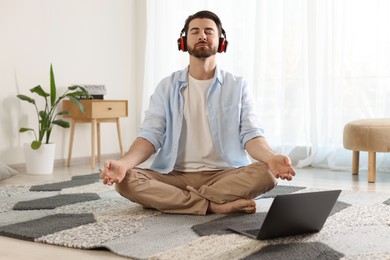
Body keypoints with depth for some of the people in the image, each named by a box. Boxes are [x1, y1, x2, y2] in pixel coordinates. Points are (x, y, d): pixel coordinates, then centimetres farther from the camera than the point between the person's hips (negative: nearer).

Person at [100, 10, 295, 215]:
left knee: (266, 172, -31)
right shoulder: (167, 87, 8)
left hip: (225, 175, 0)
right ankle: (215, 205, -27)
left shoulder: (237, 87, 6)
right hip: (176, 175, 1)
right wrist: (124, 163, -24)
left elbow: (250, 135, -4)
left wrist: (271, 158, -28)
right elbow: (151, 135, -2)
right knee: (126, 180, -26)